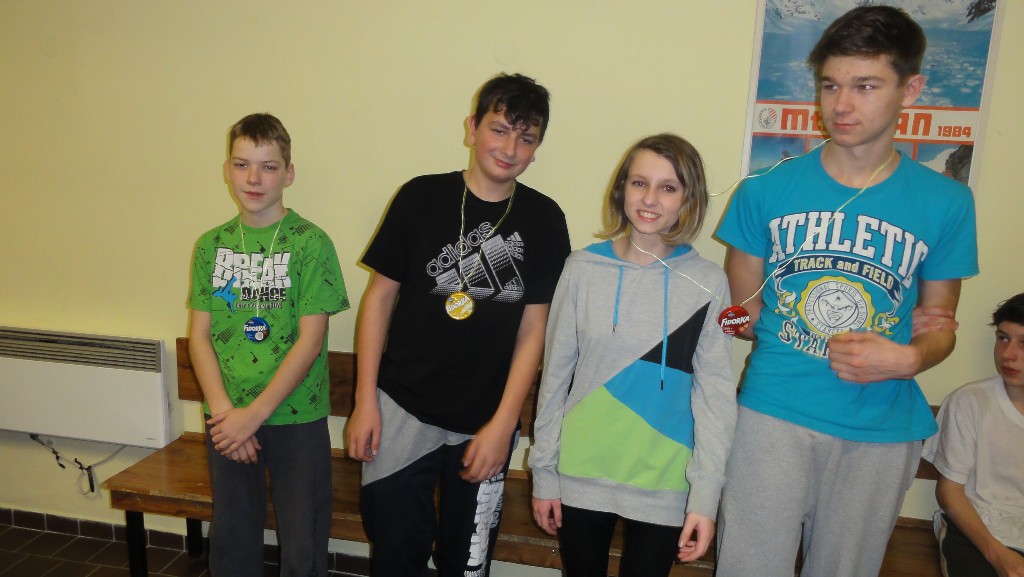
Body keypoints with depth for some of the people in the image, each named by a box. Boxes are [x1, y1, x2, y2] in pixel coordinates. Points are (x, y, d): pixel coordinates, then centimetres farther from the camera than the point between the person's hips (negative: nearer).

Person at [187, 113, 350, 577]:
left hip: (296, 419, -4)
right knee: (231, 539, 18)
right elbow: (200, 334, 3)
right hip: (227, 419, 4)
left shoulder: (310, 243, -10)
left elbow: (309, 342, -13)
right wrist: (223, 410, -9)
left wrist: (254, 414, -14)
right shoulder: (211, 245, 4)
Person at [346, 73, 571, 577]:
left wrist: (503, 425, -6)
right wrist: (365, 400, -3)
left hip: (485, 422, 1)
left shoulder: (543, 219, -2)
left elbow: (533, 328, -2)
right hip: (402, 408, 0)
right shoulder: (421, 197, -5)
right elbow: (380, 296, 0)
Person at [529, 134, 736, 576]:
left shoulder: (708, 284, -6)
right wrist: (543, 471, 1)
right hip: (580, 475, 1)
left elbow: (715, 393, -5)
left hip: (663, 486, -1)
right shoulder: (583, 269, -4)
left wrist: (706, 495, -9)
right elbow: (556, 376, 0)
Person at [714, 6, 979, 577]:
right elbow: (744, 310, 4)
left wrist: (907, 359, -13)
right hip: (774, 415, -1)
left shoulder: (946, 203, 0)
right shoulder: (767, 191, -3)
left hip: (883, 429, 2)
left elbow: (940, 324, 8)